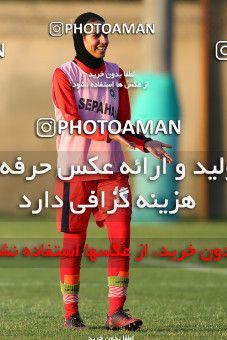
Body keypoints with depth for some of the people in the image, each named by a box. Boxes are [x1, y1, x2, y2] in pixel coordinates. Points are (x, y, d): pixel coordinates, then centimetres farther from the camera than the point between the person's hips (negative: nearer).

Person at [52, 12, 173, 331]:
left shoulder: (116, 73, 12)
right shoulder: (64, 75, -3)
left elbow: (123, 123, 15)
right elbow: (73, 121, -15)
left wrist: (145, 143, -3)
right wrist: (111, 133, -27)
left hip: (112, 167, 4)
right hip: (75, 169, -4)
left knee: (121, 237, -7)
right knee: (73, 242, 2)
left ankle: (116, 311, -7)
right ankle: (71, 313, 11)